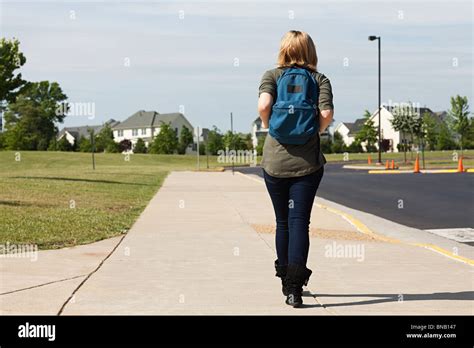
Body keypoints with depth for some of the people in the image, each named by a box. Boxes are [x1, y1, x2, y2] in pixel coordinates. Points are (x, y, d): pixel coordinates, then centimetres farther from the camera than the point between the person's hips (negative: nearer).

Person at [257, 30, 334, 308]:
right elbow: (327, 113, -11)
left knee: (283, 222, 15)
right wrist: (316, 132, 7)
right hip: (308, 162, -1)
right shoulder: (320, 79, 4)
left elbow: (263, 104, -14)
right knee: (299, 222, -1)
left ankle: (287, 281, 28)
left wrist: (269, 128, 3)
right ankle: (295, 287, -12)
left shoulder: (272, 75, 4)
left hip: (275, 161, 1)